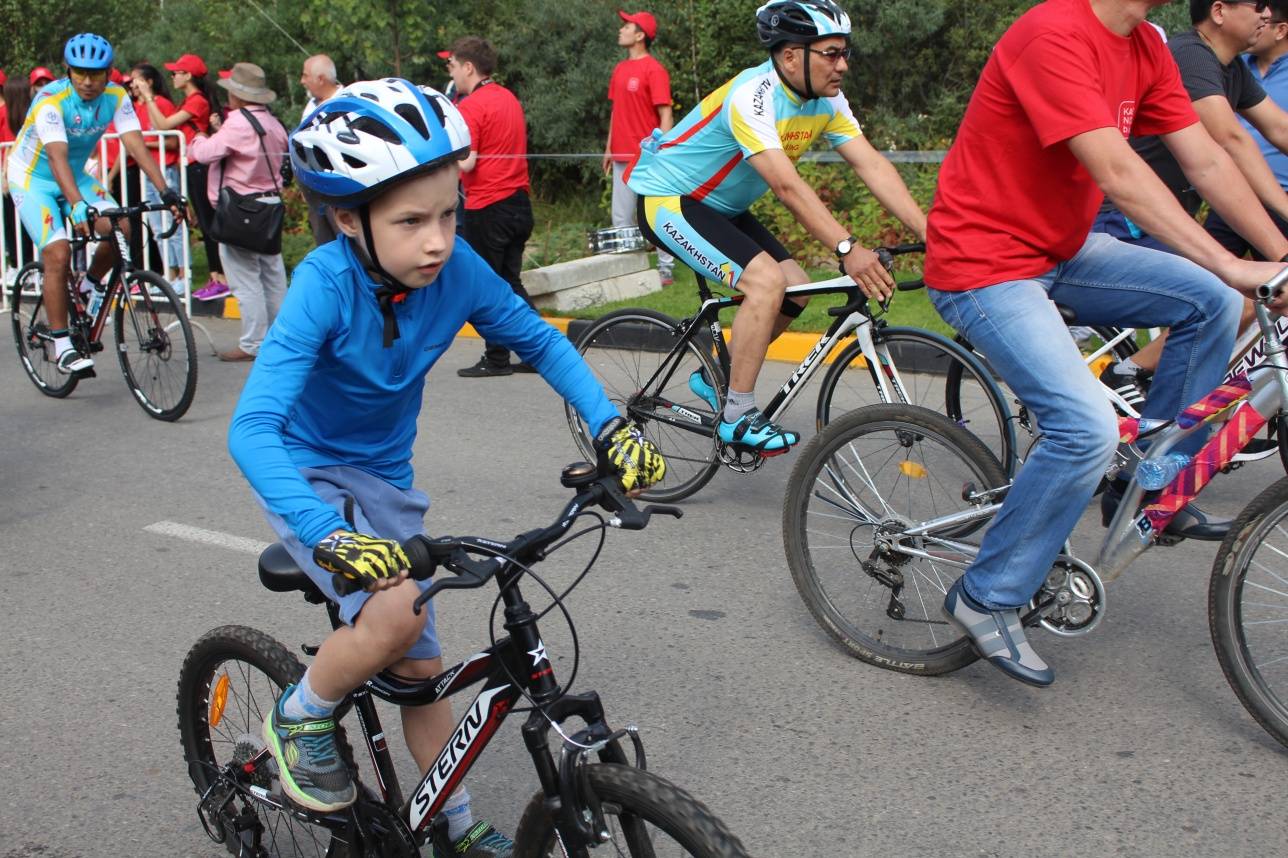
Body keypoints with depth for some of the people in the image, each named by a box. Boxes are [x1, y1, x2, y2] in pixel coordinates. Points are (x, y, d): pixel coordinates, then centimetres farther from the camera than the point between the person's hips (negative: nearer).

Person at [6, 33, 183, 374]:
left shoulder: (116, 97, -14)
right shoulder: (51, 100, -28)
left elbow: (136, 145, -21)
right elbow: (57, 157, -40)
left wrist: (166, 191, -33)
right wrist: (78, 206, -54)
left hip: (76, 176, 5)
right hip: (32, 179, -5)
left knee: (121, 228, -19)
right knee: (58, 254, -21)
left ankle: (88, 289, 10)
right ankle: (62, 346, -12)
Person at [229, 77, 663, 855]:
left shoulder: (457, 269, -19)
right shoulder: (327, 284, -31)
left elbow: (540, 342, -2)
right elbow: (252, 427, -38)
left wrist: (613, 425, -15)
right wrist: (328, 534, -51)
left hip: (384, 478, 5)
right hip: (307, 475, -4)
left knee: (421, 666, 10)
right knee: (396, 608, -29)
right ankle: (301, 719, 2)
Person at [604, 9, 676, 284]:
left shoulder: (654, 69, -9)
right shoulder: (619, 69, 13)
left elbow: (665, 115, -12)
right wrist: (609, 148, 18)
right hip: (622, 157, 8)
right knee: (621, 219, 10)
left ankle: (665, 267, 6)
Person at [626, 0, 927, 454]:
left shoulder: (826, 100, -6)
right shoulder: (751, 96, -30)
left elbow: (873, 165, -14)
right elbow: (787, 186, -40)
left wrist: (930, 232, -24)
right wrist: (847, 249, -48)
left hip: (720, 206, 9)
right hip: (667, 200, -9)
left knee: (796, 289, 0)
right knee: (766, 279, -25)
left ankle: (716, 377, 18)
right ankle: (737, 417, -14)